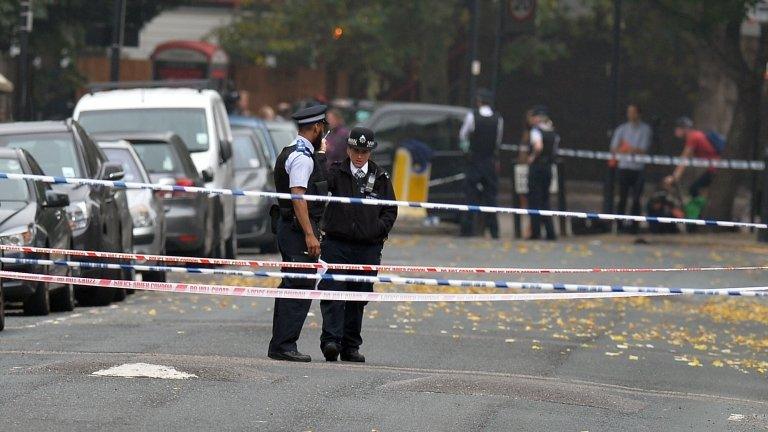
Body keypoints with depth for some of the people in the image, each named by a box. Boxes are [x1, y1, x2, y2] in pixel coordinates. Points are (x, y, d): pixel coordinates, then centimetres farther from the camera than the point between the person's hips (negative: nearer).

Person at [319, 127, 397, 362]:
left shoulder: (380, 178, 10)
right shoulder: (335, 173, 3)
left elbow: (390, 210, 14)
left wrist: (379, 228, -1)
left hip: (368, 248, 2)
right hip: (336, 244, -2)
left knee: (358, 299, 6)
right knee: (333, 293, -12)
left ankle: (351, 347, 12)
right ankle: (331, 340, -17)